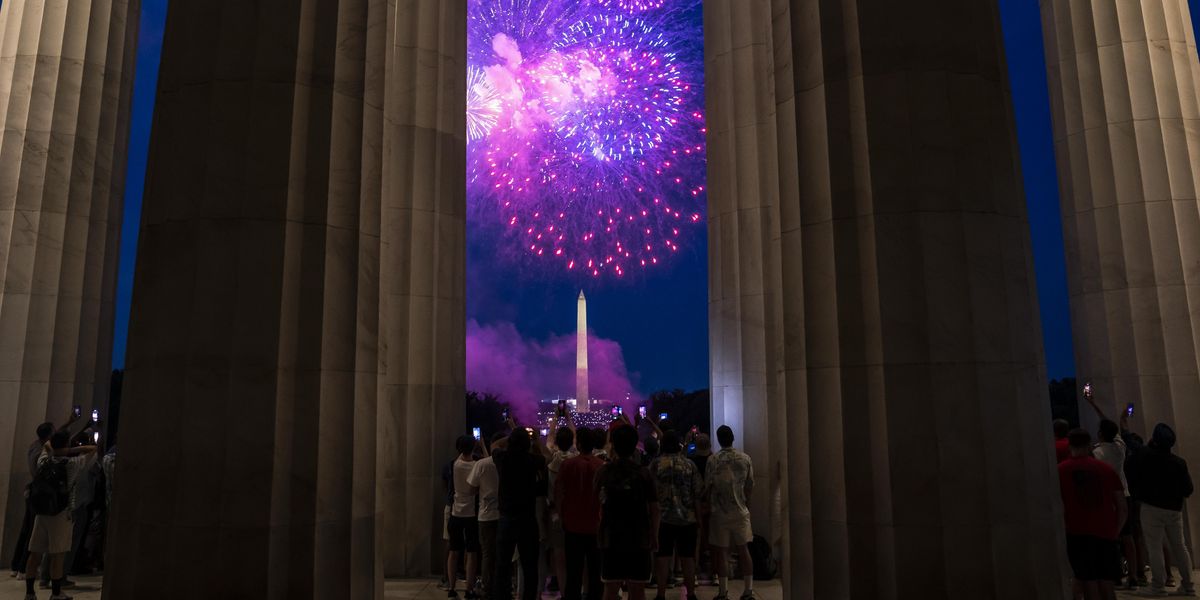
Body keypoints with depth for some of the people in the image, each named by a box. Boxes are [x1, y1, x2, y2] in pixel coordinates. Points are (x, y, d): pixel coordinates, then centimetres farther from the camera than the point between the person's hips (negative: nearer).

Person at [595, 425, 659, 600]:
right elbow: (654, 508, -4)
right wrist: (654, 536, 6)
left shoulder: (603, 472, -1)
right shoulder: (643, 474, -6)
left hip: (610, 538, 1)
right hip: (639, 539, -1)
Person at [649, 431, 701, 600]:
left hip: (663, 517, -1)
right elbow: (698, 491, -1)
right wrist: (698, 513, 12)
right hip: (687, 518, 1)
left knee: (662, 557, 5)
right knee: (687, 557, 9)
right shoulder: (689, 464, -1)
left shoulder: (656, 464, -3)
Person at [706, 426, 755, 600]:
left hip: (719, 512, -3)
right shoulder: (745, 458, -2)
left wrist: (709, 508, 7)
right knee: (743, 549, 11)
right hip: (740, 511, 3)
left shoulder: (713, 460, -9)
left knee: (720, 552, 5)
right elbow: (750, 485, 4)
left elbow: (708, 486, -5)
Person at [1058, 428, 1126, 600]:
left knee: (1089, 586, 0)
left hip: (1077, 534, -3)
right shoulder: (1106, 469, 9)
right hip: (1106, 534, 3)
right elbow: (1123, 509, 8)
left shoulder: (1060, 470, 0)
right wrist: (1114, 533, 16)